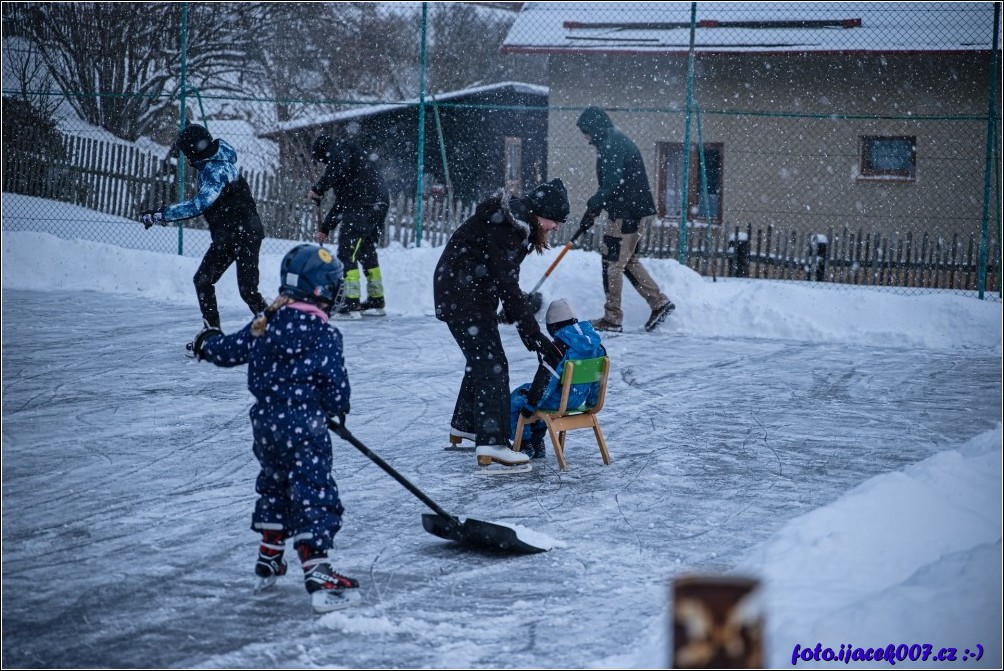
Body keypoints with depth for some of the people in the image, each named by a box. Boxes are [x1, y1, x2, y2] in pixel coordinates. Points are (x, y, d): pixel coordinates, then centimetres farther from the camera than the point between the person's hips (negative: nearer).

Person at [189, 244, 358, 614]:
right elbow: (336, 385, -11)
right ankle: (318, 576, -17)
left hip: (265, 421, 7)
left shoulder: (266, 323, 5)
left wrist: (206, 344, 40)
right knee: (314, 494, -8)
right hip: (303, 425, -7)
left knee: (274, 486, 25)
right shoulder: (324, 334, -13)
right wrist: (339, 409, 12)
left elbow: (229, 349, 17)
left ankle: (268, 559, 36)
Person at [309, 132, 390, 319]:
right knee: (367, 251, 20)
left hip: (364, 205, -10)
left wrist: (318, 188, -11)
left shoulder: (338, 147, 6)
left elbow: (339, 167, -20)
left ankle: (351, 304, -15)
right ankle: (376, 302, 26)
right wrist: (325, 229, 34)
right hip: (380, 203, 10)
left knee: (347, 252, -9)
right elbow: (341, 202, 34)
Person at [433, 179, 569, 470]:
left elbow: (506, 279, 10)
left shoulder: (519, 223, 4)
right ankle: (492, 444, -19)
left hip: (477, 291, 10)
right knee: (492, 363, -14)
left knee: (482, 357, 21)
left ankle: (465, 423, 38)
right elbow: (508, 286, -28)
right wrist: (533, 333, -27)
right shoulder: (501, 226, -27)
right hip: (459, 292, -10)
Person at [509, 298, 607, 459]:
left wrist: (529, 405, -10)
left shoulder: (559, 348, -24)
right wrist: (592, 402, 19)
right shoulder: (595, 342, -3)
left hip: (558, 400, -8)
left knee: (514, 400, 13)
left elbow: (545, 380, -21)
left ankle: (525, 444, 18)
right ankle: (537, 442, 32)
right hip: (579, 398, 8)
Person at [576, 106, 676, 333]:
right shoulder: (617, 142, 18)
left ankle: (612, 318, -2)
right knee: (628, 260, 17)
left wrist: (593, 205, -12)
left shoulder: (612, 146, -16)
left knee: (612, 262, -5)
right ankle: (659, 302, 16)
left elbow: (612, 185, -24)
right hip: (639, 212, 10)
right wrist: (597, 205, 13)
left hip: (627, 215, -10)